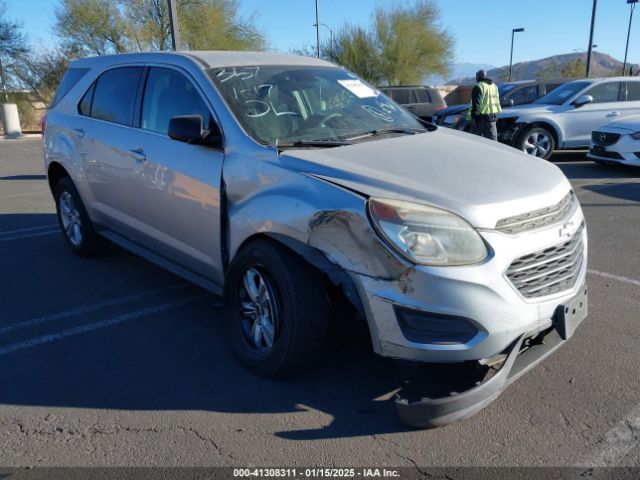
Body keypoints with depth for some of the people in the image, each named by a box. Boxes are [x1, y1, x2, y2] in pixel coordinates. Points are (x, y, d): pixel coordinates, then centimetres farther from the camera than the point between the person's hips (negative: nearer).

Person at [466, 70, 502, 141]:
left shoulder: (478, 86, -9)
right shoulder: (494, 86, 17)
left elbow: (476, 103, -16)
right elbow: (497, 102, 23)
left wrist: (473, 117, -15)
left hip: (481, 117, -7)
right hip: (492, 117, 7)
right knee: (492, 139, 7)